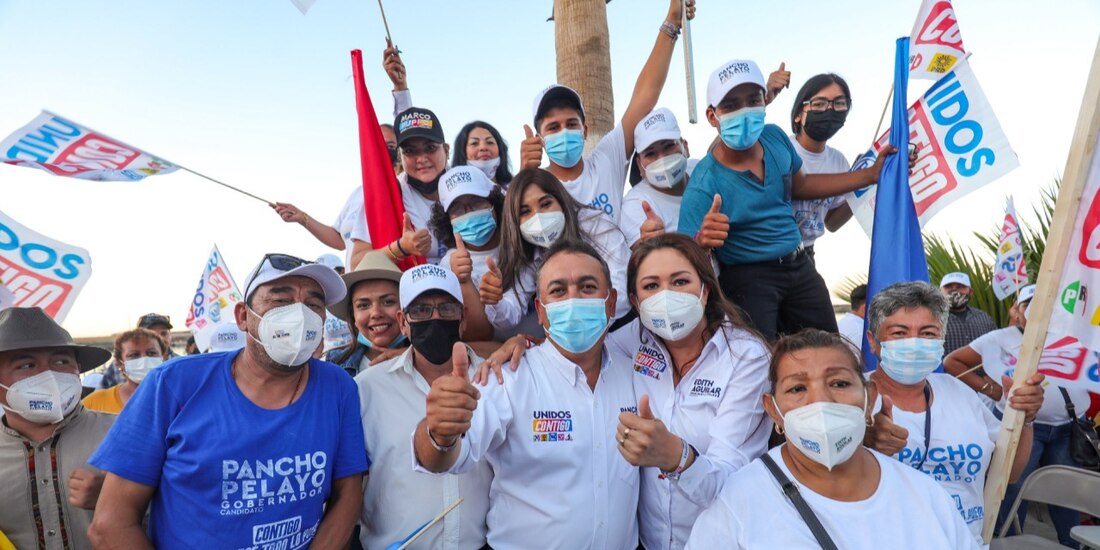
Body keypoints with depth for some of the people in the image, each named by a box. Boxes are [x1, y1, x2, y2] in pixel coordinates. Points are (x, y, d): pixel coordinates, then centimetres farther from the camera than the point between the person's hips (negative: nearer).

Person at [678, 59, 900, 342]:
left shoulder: (775, 138, -3)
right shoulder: (704, 186, -24)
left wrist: (872, 173, 17)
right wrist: (702, 241, -49)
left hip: (799, 265, 7)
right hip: (748, 277, -7)